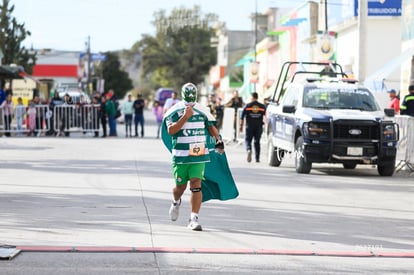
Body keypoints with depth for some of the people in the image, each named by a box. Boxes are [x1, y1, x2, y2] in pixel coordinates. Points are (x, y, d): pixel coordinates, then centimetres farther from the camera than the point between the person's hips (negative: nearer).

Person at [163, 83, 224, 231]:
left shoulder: (202, 110, 8)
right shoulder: (175, 111, -3)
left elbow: (211, 126, 20)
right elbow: (171, 130, -16)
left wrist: (218, 139, 4)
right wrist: (185, 117, -20)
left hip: (199, 155, 1)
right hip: (180, 156, -1)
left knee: (196, 184, -11)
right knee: (181, 186, 8)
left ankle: (194, 219, -10)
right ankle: (176, 202, 44)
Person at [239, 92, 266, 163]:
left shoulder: (247, 106, 0)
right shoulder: (262, 106, 4)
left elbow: (242, 117, -3)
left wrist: (241, 126, 3)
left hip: (249, 127, -2)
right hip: (259, 127, 2)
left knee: (248, 140, 6)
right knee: (257, 142, 12)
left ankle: (249, 150, -25)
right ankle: (257, 158, 10)